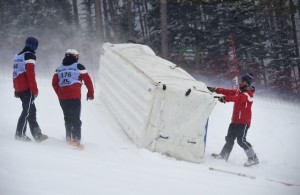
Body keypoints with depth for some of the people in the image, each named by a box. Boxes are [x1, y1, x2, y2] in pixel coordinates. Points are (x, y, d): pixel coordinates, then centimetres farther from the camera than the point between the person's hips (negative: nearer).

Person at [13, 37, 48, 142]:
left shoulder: (18, 56, 20)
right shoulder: (30, 56, -8)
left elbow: (15, 74, 21)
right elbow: (30, 74, -16)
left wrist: (16, 90, 24)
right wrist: (35, 90, -15)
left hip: (19, 89, 9)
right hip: (27, 89, -9)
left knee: (31, 110, 11)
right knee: (28, 110, -6)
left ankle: (37, 134, 10)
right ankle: (20, 134, -8)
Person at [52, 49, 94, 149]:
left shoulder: (59, 68, 14)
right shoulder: (79, 67, 2)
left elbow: (54, 83, 12)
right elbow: (88, 81, 0)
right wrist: (90, 94, 12)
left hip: (62, 98, 4)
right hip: (75, 97, -4)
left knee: (67, 117, 18)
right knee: (76, 118, -7)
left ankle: (68, 137, 21)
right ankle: (76, 139, -20)